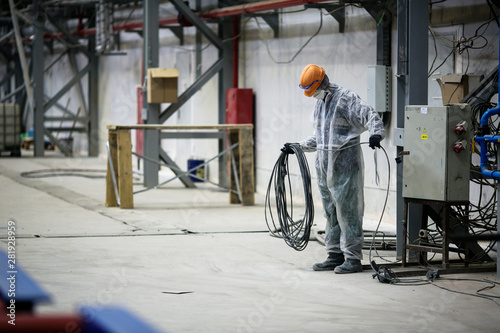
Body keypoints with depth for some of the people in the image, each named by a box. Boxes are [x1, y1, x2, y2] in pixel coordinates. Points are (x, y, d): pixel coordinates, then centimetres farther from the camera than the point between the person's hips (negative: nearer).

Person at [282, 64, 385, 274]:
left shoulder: (346, 98, -9)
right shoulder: (320, 103, 19)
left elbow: (369, 115, -20)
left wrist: (376, 133, -37)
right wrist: (297, 147, 28)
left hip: (344, 164, -9)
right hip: (324, 165, 9)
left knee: (347, 210, -8)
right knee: (330, 212, 11)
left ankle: (353, 258, -4)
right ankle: (335, 255, 18)